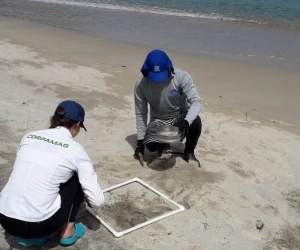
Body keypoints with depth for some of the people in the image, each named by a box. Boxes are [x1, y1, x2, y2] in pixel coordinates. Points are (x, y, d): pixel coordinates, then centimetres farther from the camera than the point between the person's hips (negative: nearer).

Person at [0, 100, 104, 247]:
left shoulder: (28, 137, 10)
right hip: (38, 224, -5)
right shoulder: (75, 149, -3)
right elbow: (97, 201, -2)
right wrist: (87, 198, 22)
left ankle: (27, 236, 20)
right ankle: (68, 232, 22)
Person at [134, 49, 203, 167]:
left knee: (195, 122, -34)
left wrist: (186, 121, -47)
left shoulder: (182, 77, -24)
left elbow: (196, 102, -28)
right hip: (159, 120, 1)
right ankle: (164, 143, 16)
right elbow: (140, 113, -7)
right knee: (151, 145, -25)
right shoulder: (141, 85, -18)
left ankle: (189, 152, -3)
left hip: (181, 116, -1)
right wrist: (140, 140, -7)